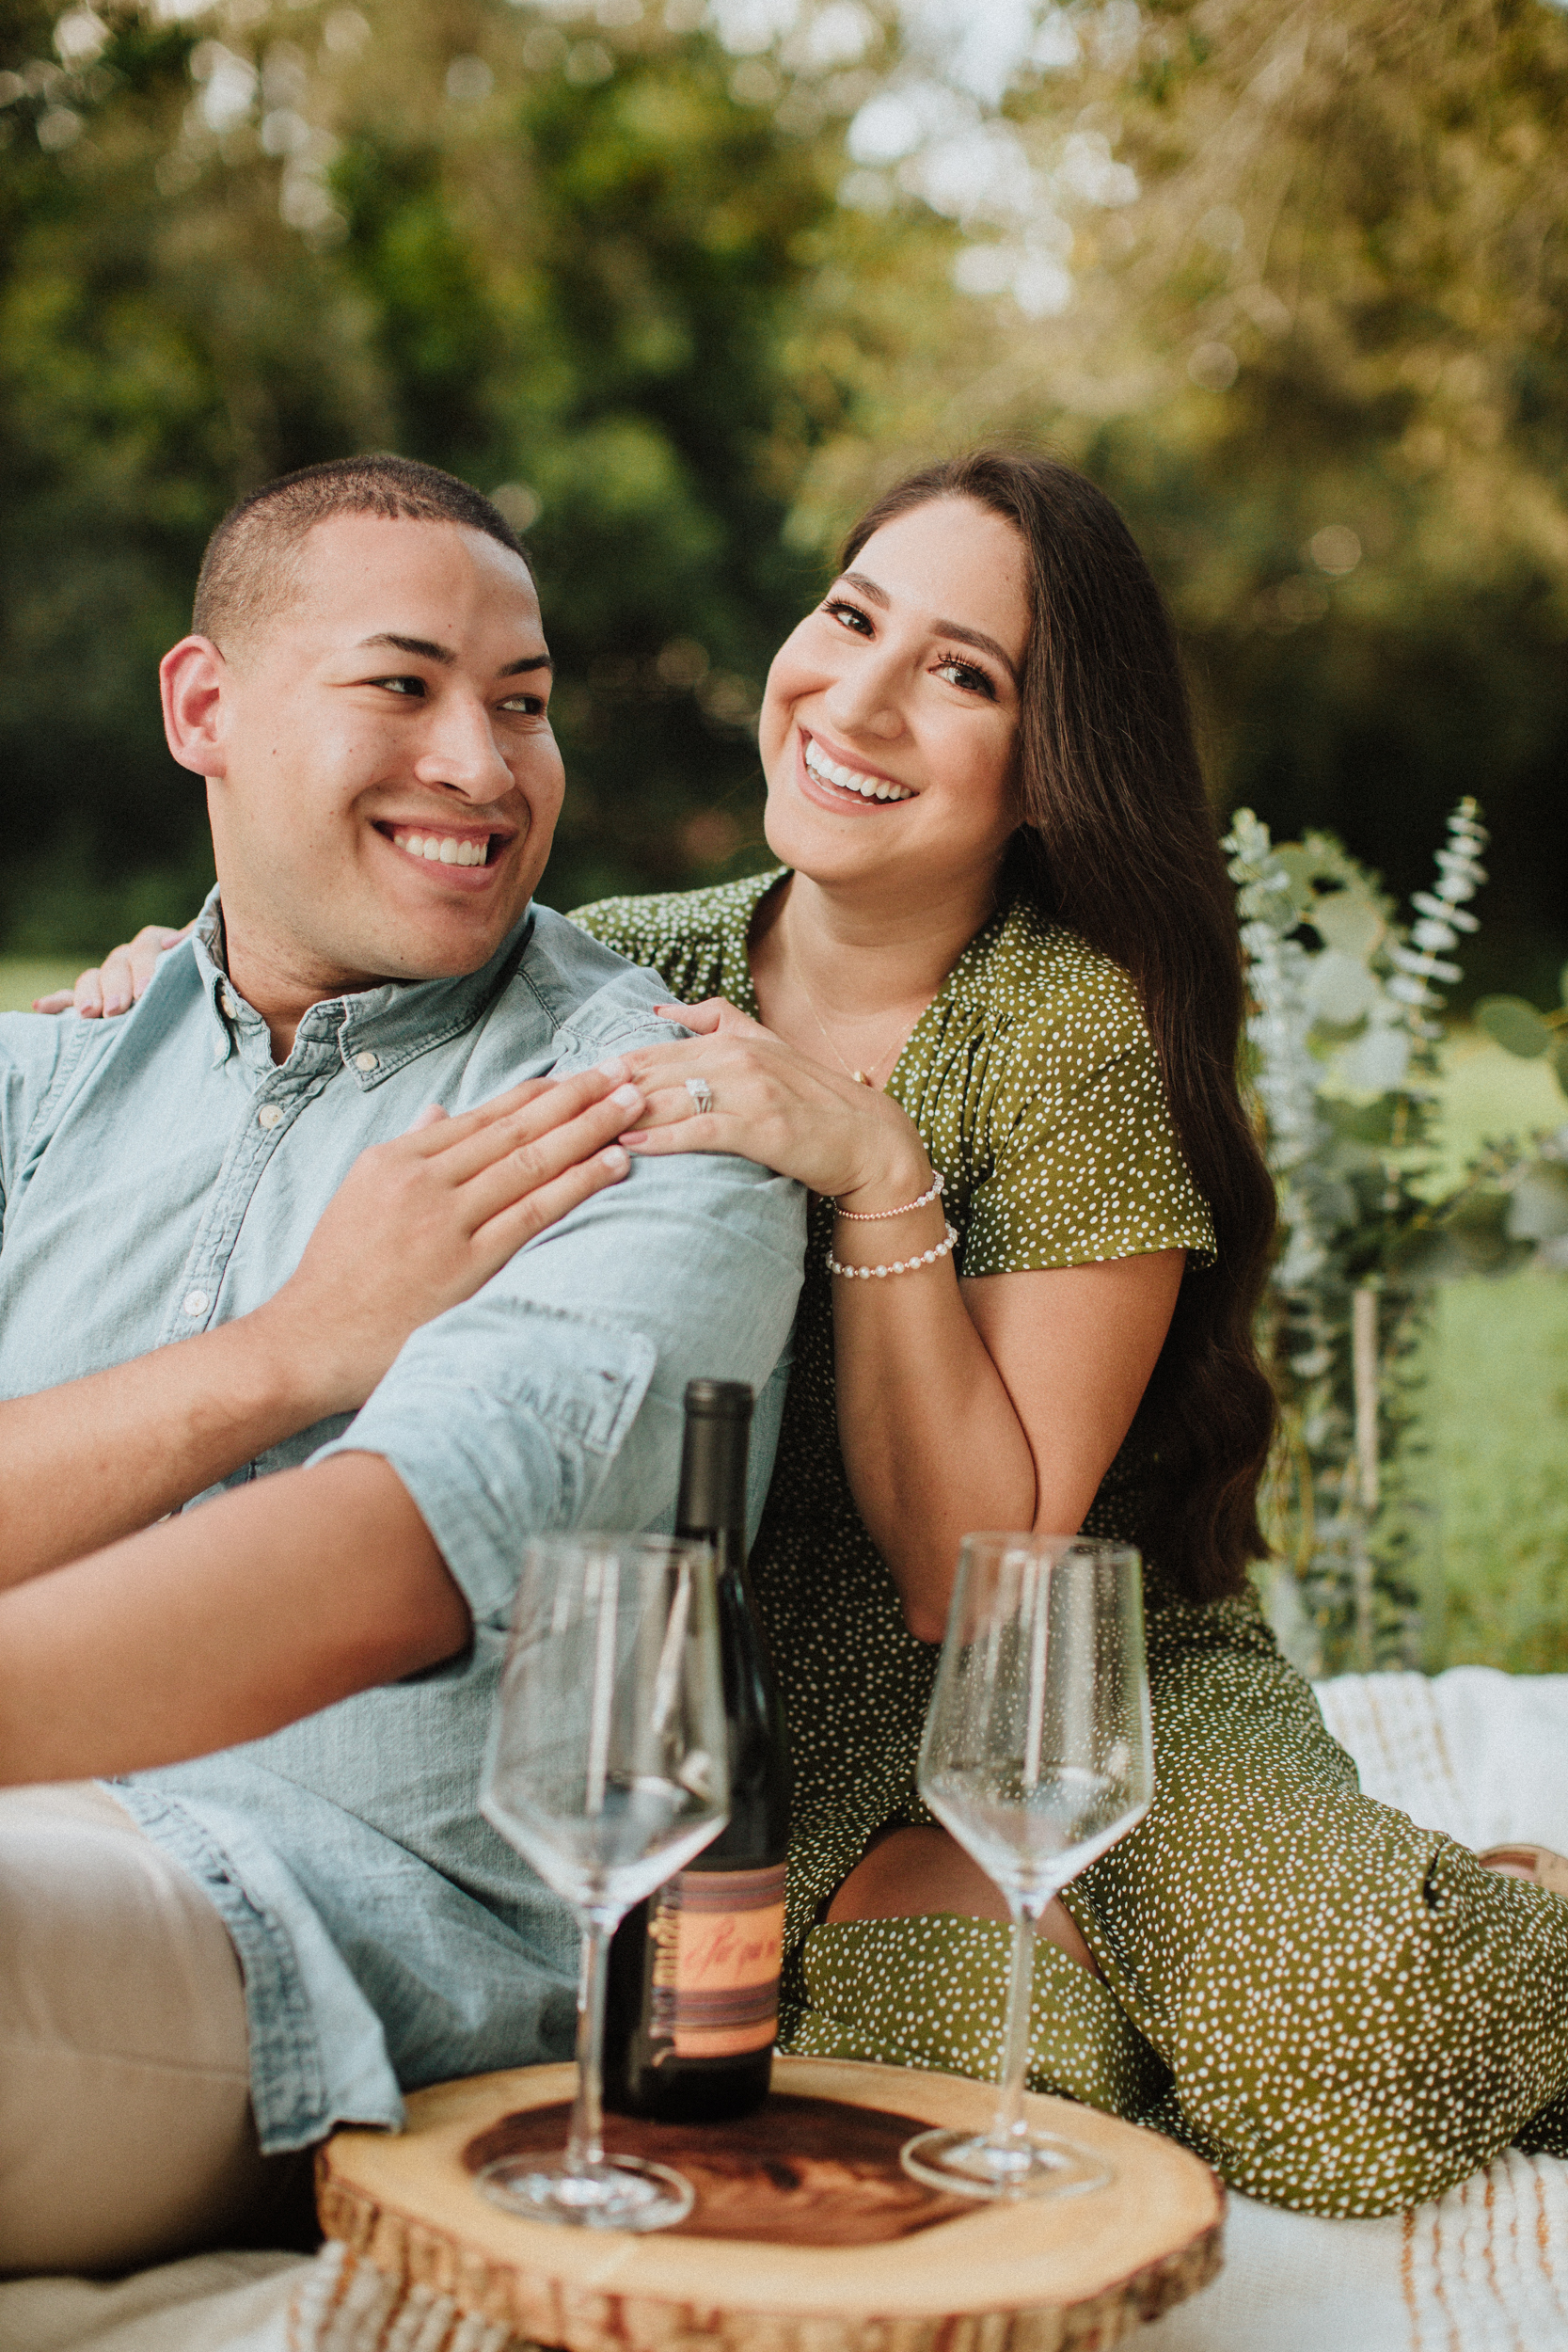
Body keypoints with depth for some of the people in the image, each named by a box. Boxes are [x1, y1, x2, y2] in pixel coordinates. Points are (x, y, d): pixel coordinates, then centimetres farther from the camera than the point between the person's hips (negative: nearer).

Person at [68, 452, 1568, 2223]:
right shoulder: (621, 970, -4)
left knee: (1328, 2007, -31)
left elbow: (979, 1580, -18)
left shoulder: (1076, 1034, -15)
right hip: (725, 1732, 3)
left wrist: (879, 1179, -27)